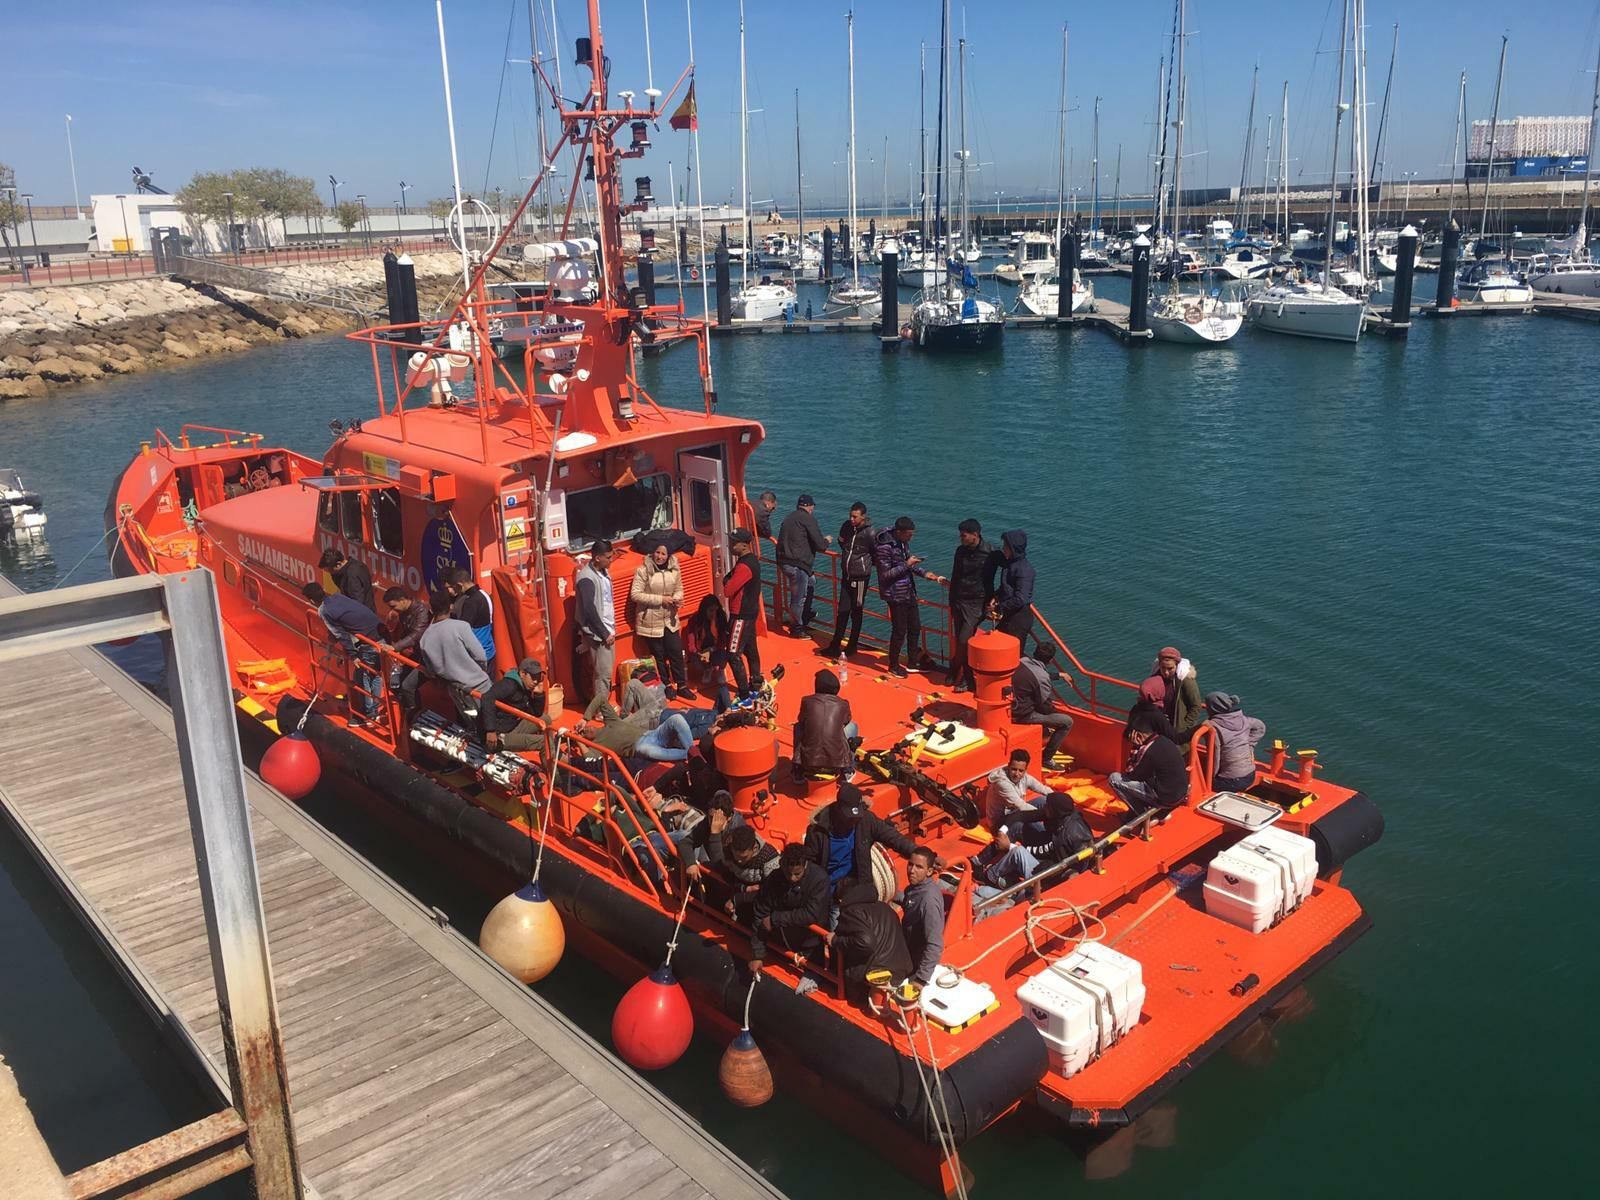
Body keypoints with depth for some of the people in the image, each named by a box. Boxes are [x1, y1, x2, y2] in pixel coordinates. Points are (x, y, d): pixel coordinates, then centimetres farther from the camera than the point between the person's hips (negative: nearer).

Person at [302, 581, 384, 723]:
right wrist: (331, 639, 36)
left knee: (362, 677, 7)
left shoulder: (324, 611, -10)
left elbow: (342, 635, -9)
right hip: (380, 632, 8)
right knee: (375, 674, 21)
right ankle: (374, 710, 34)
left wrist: (352, 655, -3)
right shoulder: (337, 596, 12)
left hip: (370, 642, -8)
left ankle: (367, 715, 19)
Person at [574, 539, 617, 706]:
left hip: (608, 629, 9)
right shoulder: (587, 578, -20)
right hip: (598, 633, -8)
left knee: (606, 670, 14)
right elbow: (589, 610, -22)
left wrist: (611, 629, 13)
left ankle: (603, 705, 24)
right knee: (603, 673, -3)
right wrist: (604, 634, -17)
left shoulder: (603, 572, 7)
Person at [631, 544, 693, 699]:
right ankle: (667, 686, 25)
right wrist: (660, 599, -21)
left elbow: (679, 589, 10)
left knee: (676, 653, 6)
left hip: (669, 620, 4)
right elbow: (635, 595, -17)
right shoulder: (643, 571, -14)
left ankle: (682, 686, 20)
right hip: (650, 621, -3)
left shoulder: (674, 570, -1)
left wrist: (677, 598, -14)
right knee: (658, 655, 9)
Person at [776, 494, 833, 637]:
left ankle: (806, 614, 38)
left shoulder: (789, 518, 17)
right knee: (799, 597, 2)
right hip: (797, 564, -9)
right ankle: (796, 628, 12)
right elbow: (820, 545, -12)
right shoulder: (808, 519, -10)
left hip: (784, 561, 9)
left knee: (811, 581, 28)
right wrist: (827, 541, 11)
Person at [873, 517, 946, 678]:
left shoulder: (903, 542, 3)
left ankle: (913, 662, 31)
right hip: (896, 595, -8)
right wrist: (906, 565, -24)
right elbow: (885, 574, -23)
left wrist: (925, 574, 2)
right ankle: (893, 666, 19)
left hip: (909, 592, 8)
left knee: (915, 627, 16)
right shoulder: (884, 546, -22)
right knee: (899, 631, 2)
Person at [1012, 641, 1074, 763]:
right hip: (1023, 715, -9)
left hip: (1010, 707, 9)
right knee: (1067, 722, -6)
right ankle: (1046, 759, 3)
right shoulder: (1042, 677, -26)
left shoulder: (1022, 661, -5)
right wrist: (1057, 708, 7)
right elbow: (1045, 706, -14)